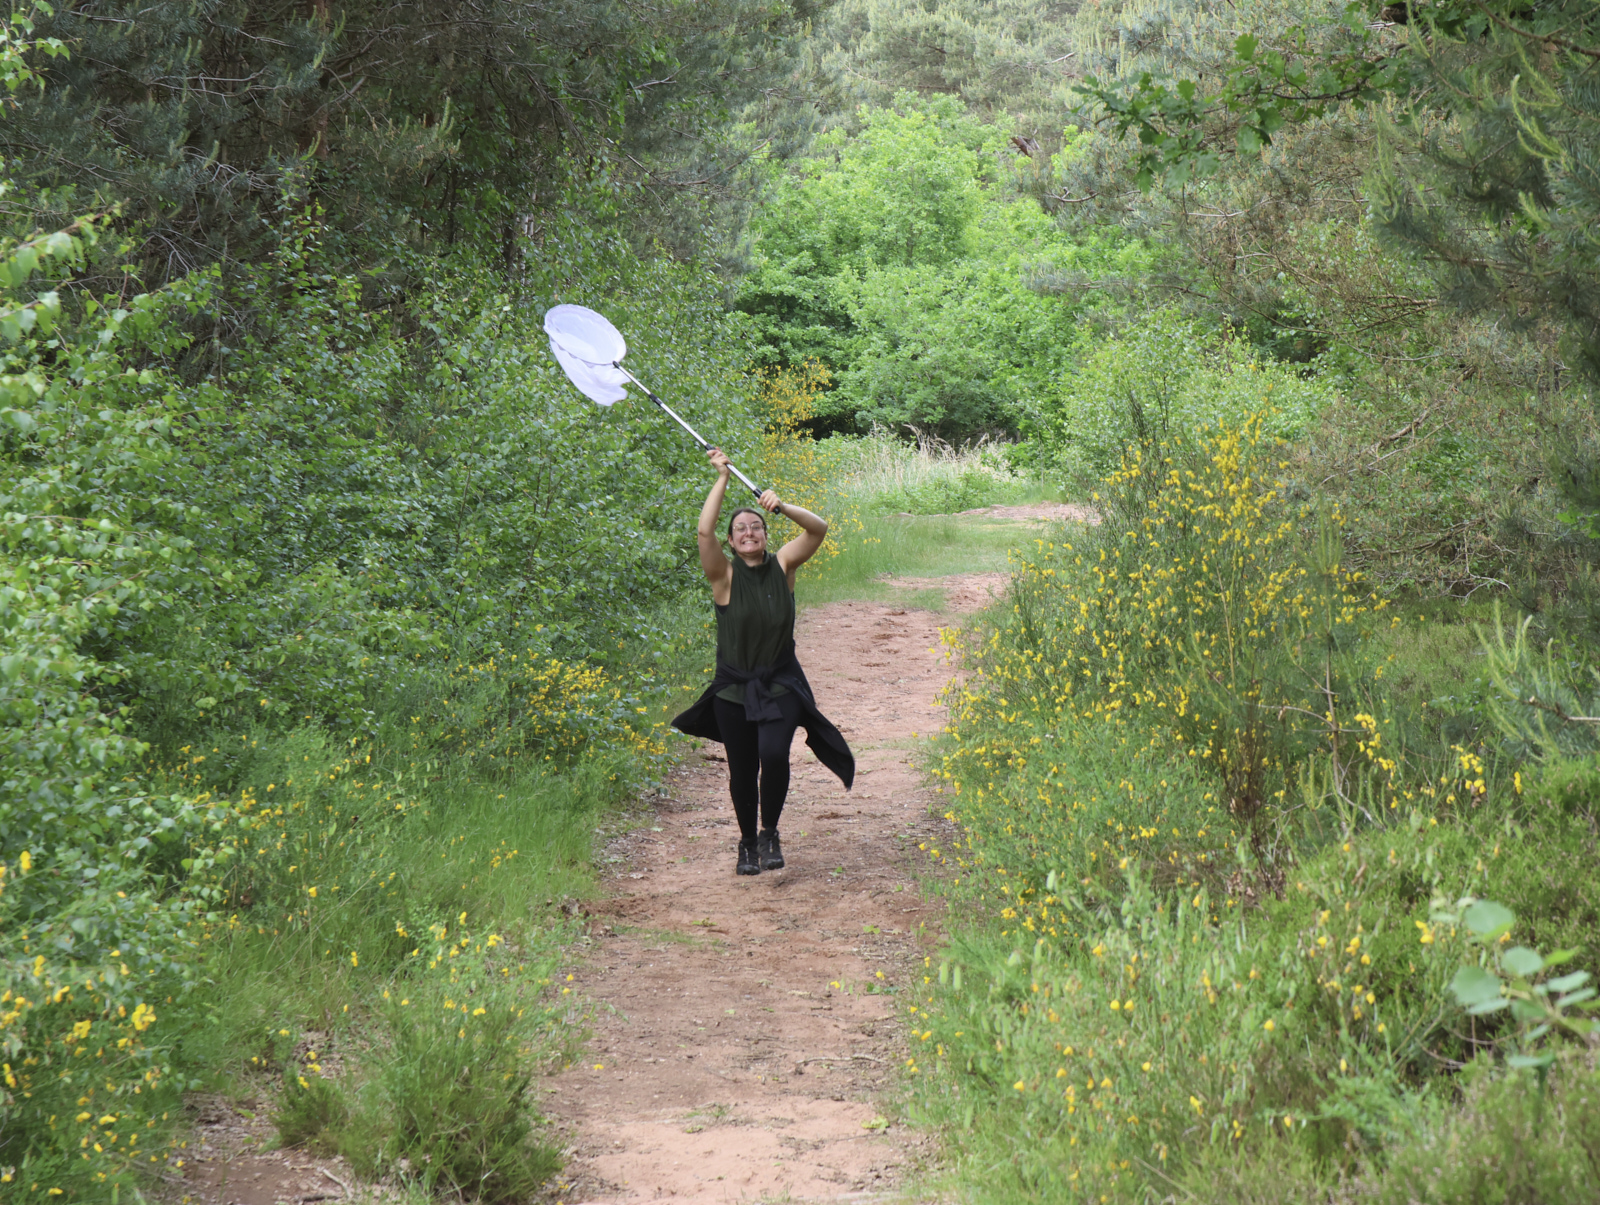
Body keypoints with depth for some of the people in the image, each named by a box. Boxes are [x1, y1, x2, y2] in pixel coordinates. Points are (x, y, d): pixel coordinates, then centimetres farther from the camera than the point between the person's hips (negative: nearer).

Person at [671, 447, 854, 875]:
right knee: (742, 772, 6)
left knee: (773, 754, -21)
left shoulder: (782, 566, 0)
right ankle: (747, 843, 29)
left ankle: (770, 833, 1)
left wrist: (784, 507, -24)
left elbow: (819, 529, -9)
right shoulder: (725, 576, -5)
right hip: (734, 689, 0)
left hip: (780, 686, 0)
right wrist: (722, 478, -17)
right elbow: (703, 531, -20)